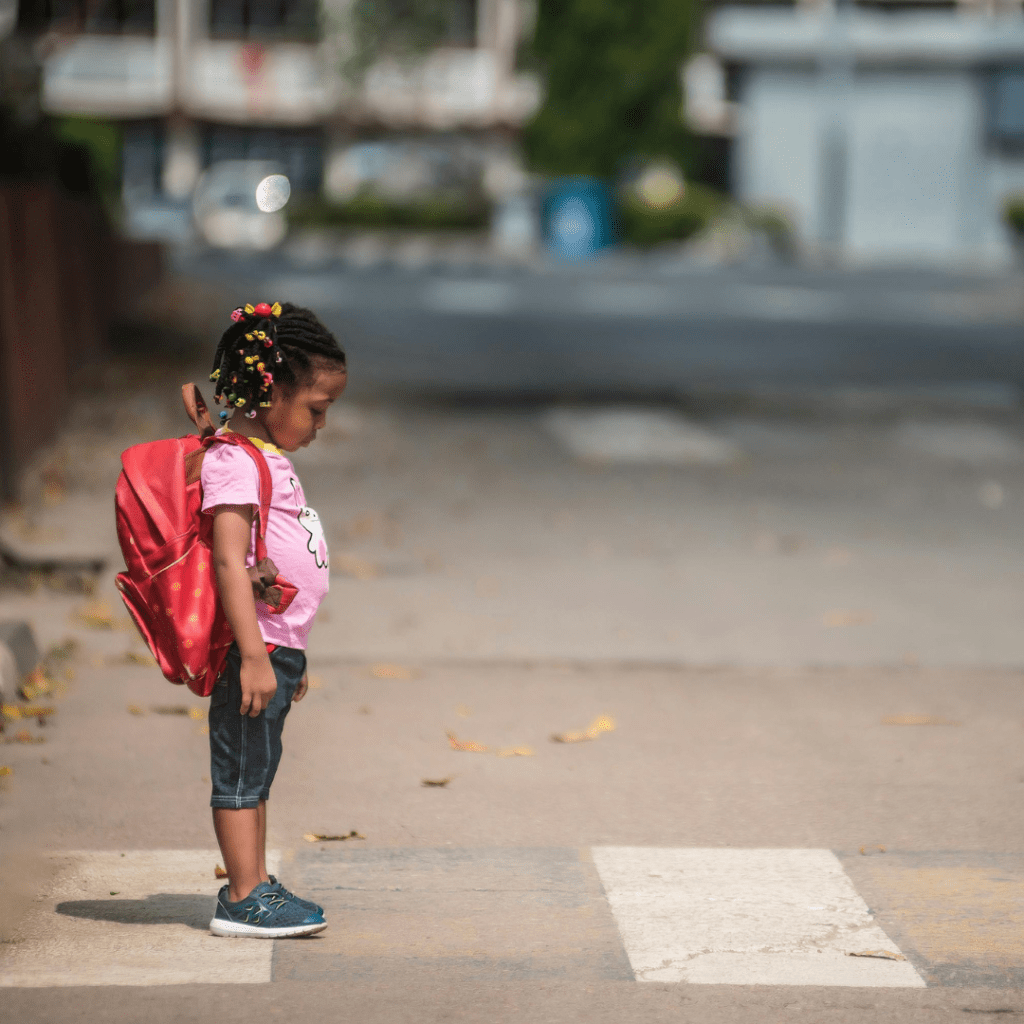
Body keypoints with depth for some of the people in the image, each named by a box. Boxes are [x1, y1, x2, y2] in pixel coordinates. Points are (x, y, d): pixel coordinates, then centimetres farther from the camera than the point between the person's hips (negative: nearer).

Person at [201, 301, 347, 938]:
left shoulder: (269, 459, 18)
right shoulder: (235, 462, -15)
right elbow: (229, 560, -22)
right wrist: (254, 655, -26)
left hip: (277, 645, 10)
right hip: (253, 647, -10)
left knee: (256, 769, 15)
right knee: (242, 770, -5)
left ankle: (255, 886, 21)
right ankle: (243, 900, -2)